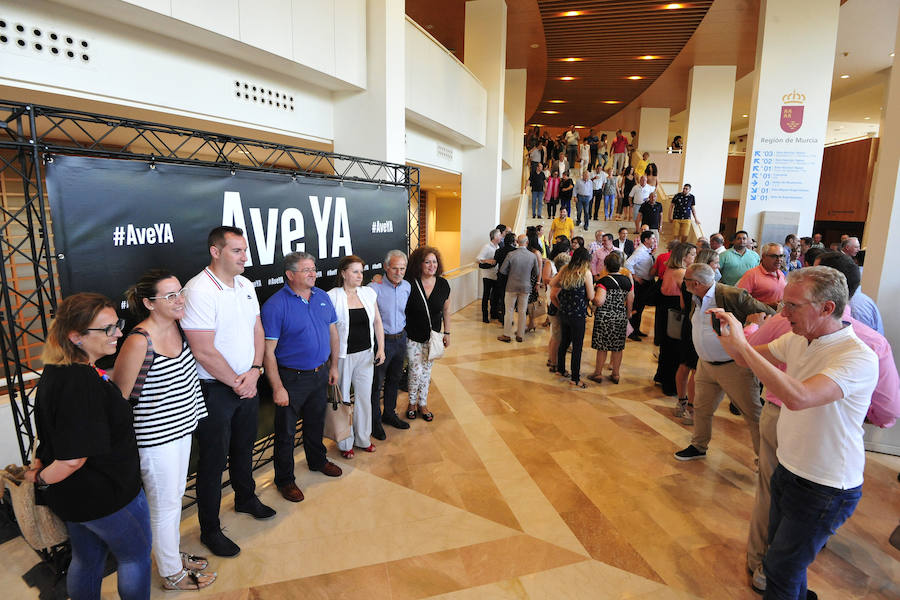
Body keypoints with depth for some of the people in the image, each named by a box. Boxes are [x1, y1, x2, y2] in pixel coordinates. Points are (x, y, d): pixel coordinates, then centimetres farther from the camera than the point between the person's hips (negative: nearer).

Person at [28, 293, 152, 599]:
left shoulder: (55, 372, -1)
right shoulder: (82, 382, -33)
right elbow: (74, 457, -32)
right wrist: (40, 479, -14)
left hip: (70, 494, 9)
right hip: (106, 495, -9)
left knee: (86, 559, 27)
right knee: (135, 555, 16)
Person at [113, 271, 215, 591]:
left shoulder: (177, 327, -3)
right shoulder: (138, 342, -26)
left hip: (181, 429, 7)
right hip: (155, 438, -7)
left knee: (175, 496, 24)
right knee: (164, 506, 12)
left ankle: (172, 553, 46)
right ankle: (172, 574, 33)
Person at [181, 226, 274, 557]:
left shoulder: (245, 285, 4)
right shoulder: (198, 290, -21)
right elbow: (204, 351, -23)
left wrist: (254, 371, -5)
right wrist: (236, 382, -14)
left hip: (247, 384, 7)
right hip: (215, 390, -7)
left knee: (243, 448, 24)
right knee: (213, 459, 8)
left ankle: (246, 498, 47)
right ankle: (210, 530, 27)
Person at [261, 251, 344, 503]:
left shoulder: (323, 297, 1)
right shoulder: (275, 305, -18)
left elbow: (333, 332, 11)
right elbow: (268, 351, -18)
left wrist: (334, 366, 10)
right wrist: (278, 388, -19)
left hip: (320, 374, 6)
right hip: (292, 378, -5)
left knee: (316, 423, 24)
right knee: (286, 432, 10)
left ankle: (317, 460, 47)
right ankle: (284, 479, 30)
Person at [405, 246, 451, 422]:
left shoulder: (443, 284, -5)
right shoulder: (409, 284, -16)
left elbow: (446, 310, 6)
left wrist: (447, 332, 8)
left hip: (432, 337, 3)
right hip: (412, 337, -3)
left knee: (426, 371, 14)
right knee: (416, 371, -1)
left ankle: (422, 404, 33)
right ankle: (412, 403, 26)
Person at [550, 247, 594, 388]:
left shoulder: (565, 270, 3)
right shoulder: (586, 272, -12)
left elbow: (551, 283, 13)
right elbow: (591, 297, -11)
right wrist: (592, 288, 10)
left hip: (564, 313, 6)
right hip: (578, 315, -6)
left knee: (564, 342, 21)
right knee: (577, 346, 3)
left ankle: (560, 369, 36)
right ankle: (575, 378, 11)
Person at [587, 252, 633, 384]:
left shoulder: (604, 281, -15)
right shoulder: (627, 280, 2)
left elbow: (599, 302, -25)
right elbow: (630, 301, 10)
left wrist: (592, 294, -5)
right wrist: (627, 316, 23)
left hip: (604, 318, -4)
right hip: (621, 318, 5)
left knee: (602, 347, 7)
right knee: (617, 348, 13)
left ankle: (598, 374, 18)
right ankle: (616, 374, 24)